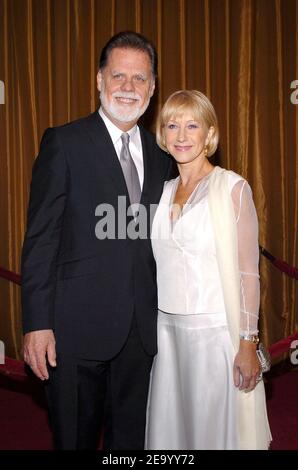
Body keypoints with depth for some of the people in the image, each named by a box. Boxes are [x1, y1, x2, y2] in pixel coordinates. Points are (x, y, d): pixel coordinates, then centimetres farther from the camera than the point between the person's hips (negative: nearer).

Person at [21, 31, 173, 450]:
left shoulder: (161, 155, 10)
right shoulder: (64, 143, -5)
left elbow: (155, 242, 13)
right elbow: (41, 239, -9)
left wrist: (163, 317, 9)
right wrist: (37, 324, -14)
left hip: (140, 331, 5)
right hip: (77, 326, -4)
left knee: (130, 438, 16)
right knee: (75, 438, 11)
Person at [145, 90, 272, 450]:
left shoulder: (233, 188, -8)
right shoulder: (164, 191, 9)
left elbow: (248, 272, -9)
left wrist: (248, 343, -13)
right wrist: (150, 331, 12)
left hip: (214, 329, -5)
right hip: (167, 327, 5)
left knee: (215, 428, 6)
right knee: (170, 425, 13)